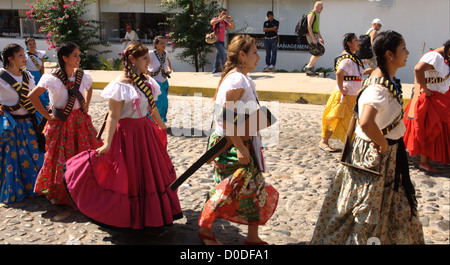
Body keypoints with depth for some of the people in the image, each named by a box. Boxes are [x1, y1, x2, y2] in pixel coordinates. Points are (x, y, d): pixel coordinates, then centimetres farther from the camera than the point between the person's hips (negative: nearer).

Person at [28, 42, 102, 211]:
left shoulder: (82, 75, 0)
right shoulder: (53, 78, -15)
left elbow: (89, 89, 22)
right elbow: (32, 96, -14)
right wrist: (47, 115, -11)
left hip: (80, 120, 5)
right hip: (61, 123, -4)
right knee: (62, 157, 4)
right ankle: (59, 194, 23)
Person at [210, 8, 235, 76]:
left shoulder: (225, 22, 15)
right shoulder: (215, 19, -4)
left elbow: (232, 28, 11)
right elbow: (212, 22, -28)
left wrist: (231, 20, -5)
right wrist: (221, 18, -27)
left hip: (222, 41, 7)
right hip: (217, 40, -7)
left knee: (218, 56, 9)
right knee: (223, 55, -15)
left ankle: (215, 71, 14)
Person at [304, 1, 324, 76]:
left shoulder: (316, 15, 22)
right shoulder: (312, 14, -9)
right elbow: (309, 26, -19)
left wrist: (320, 38, 23)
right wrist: (313, 38, -25)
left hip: (314, 36, 10)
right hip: (311, 35, -10)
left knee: (315, 53, 10)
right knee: (318, 53, -14)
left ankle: (309, 68, 13)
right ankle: (309, 67, -8)